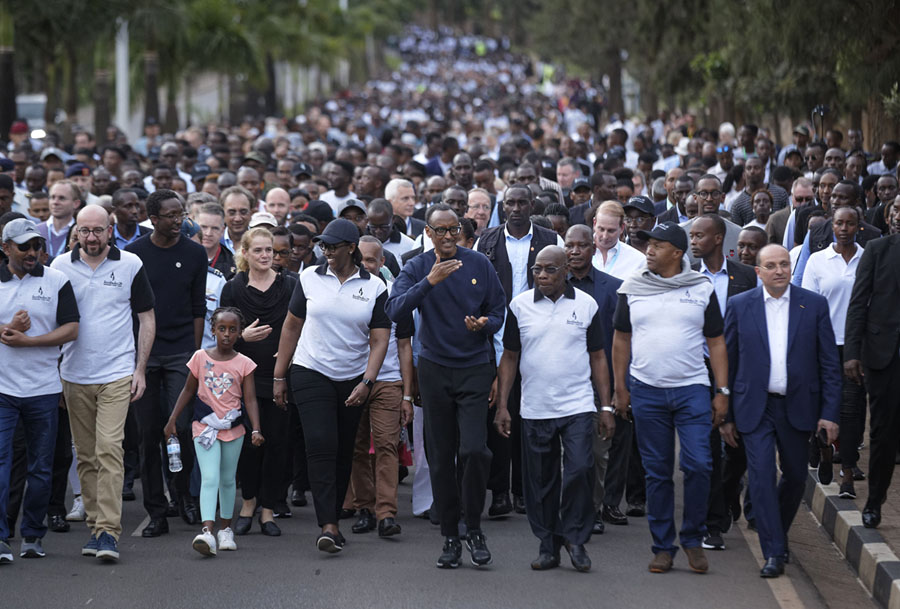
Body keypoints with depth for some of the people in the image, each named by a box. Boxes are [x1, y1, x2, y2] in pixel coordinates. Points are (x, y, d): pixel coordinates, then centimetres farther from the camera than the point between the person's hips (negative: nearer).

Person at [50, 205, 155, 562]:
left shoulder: (130, 265, 0)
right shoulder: (61, 267, 4)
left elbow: (147, 319, 6)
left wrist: (140, 369, 0)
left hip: (117, 374, -3)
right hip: (74, 376, 3)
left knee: (109, 449, -14)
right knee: (86, 455, 8)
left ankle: (109, 531, -16)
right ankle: (95, 525, 18)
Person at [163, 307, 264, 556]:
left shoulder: (243, 364, 0)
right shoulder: (201, 358, 1)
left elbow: (250, 400, -2)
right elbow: (188, 391, 11)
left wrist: (256, 430, -14)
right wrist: (172, 421, 10)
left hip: (233, 428, 1)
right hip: (205, 426, -1)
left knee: (227, 479, 14)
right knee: (209, 478, -14)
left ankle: (225, 529, 29)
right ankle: (207, 531, -26)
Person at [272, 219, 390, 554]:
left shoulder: (374, 287, 0)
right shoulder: (310, 278, 1)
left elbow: (379, 340, -3)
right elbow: (291, 327, 8)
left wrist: (367, 382, -15)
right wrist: (279, 376, 6)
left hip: (353, 380, 1)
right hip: (311, 374, -1)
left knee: (343, 452, 8)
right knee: (321, 447, -14)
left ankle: (332, 518, 22)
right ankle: (328, 526, -20)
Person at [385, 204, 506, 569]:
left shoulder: (479, 265, 3)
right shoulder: (417, 268, -1)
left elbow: (499, 310, 9)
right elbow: (395, 310, -17)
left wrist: (485, 324, -13)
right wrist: (430, 282, -28)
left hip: (474, 367, 0)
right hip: (434, 370, 0)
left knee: (474, 449, -14)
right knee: (441, 457, 4)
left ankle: (474, 531, 2)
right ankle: (450, 536, 13)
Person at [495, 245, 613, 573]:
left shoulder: (586, 305, 3)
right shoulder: (520, 306, 4)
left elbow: (598, 358, 8)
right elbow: (509, 358, 8)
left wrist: (606, 407, 3)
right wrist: (502, 405, 2)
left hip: (578, 407, -1)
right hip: (535, 408, 1)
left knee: (580, 470, -13)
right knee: (540, 480, 5)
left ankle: (575, 538, 2)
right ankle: (548, 546, 15)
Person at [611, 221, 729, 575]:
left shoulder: (702, 289, 3)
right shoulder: (632, 289, 6)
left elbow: (716, 342, 6)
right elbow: (621, 340, 13)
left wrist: (722, 391, 1)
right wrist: (620, 389, 8)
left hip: (692, 389, -1)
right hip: (646, 391, 1)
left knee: (698, 464, -11)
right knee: (657, 472, 5)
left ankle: (693, 540, 5)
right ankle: (663, 547, 13)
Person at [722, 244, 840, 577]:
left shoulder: (814, 305, 1)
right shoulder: (739, 306, 1)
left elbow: (829, 363, 2)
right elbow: (728, 362, 5)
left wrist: (829, 412, -4)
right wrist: (726, 415, 3)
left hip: (797, 408, 1)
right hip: (755, 408, -1)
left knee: (795, 477, 11)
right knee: (761, 475, -8)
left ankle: (777, 534, 34)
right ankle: (774, 553, -5)